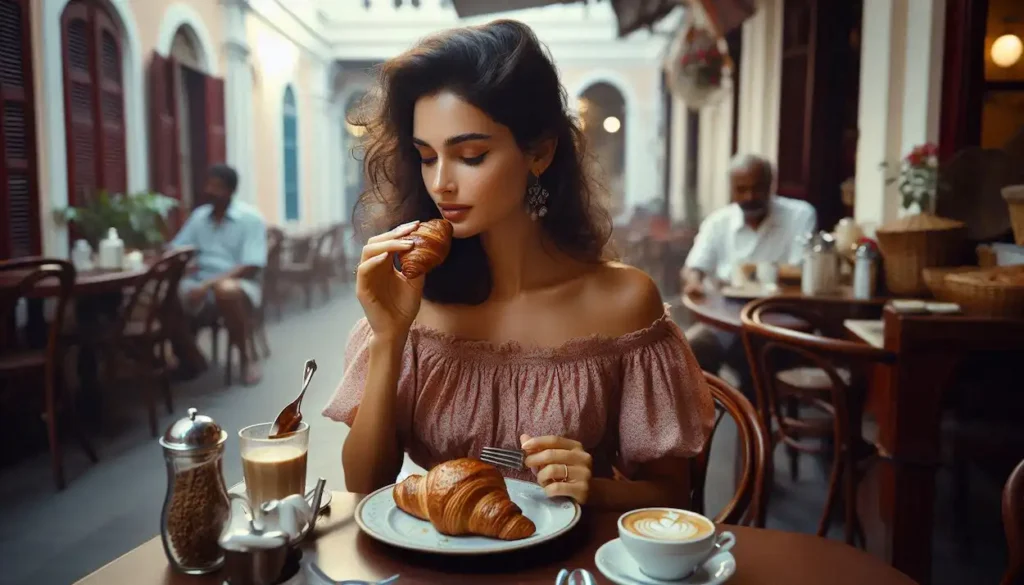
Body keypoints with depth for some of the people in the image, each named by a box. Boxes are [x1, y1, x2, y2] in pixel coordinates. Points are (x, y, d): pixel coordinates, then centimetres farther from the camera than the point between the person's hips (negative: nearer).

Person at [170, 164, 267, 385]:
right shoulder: (199, 216, 13)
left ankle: (247, 357, -16)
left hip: (239, 284, -5)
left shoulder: (250, 218, -5)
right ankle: (189, 355, 1)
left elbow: (251, 267, -14)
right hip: (200, 283, 5)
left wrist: (210, 284, -24)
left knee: (226, 291, -40)